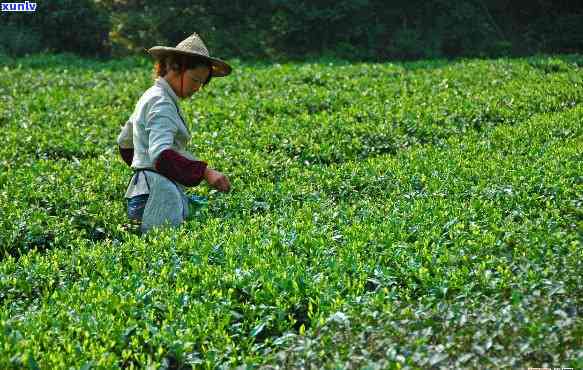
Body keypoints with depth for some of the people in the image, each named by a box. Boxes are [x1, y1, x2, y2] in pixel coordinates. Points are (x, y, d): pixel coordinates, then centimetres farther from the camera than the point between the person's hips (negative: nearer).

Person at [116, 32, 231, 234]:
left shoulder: (151, 97, 22)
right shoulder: (162, 103, -11)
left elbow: (124, 142, 33)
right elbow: (161, 155, -27)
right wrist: (204, 172, -33)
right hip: (157, 196, -10)